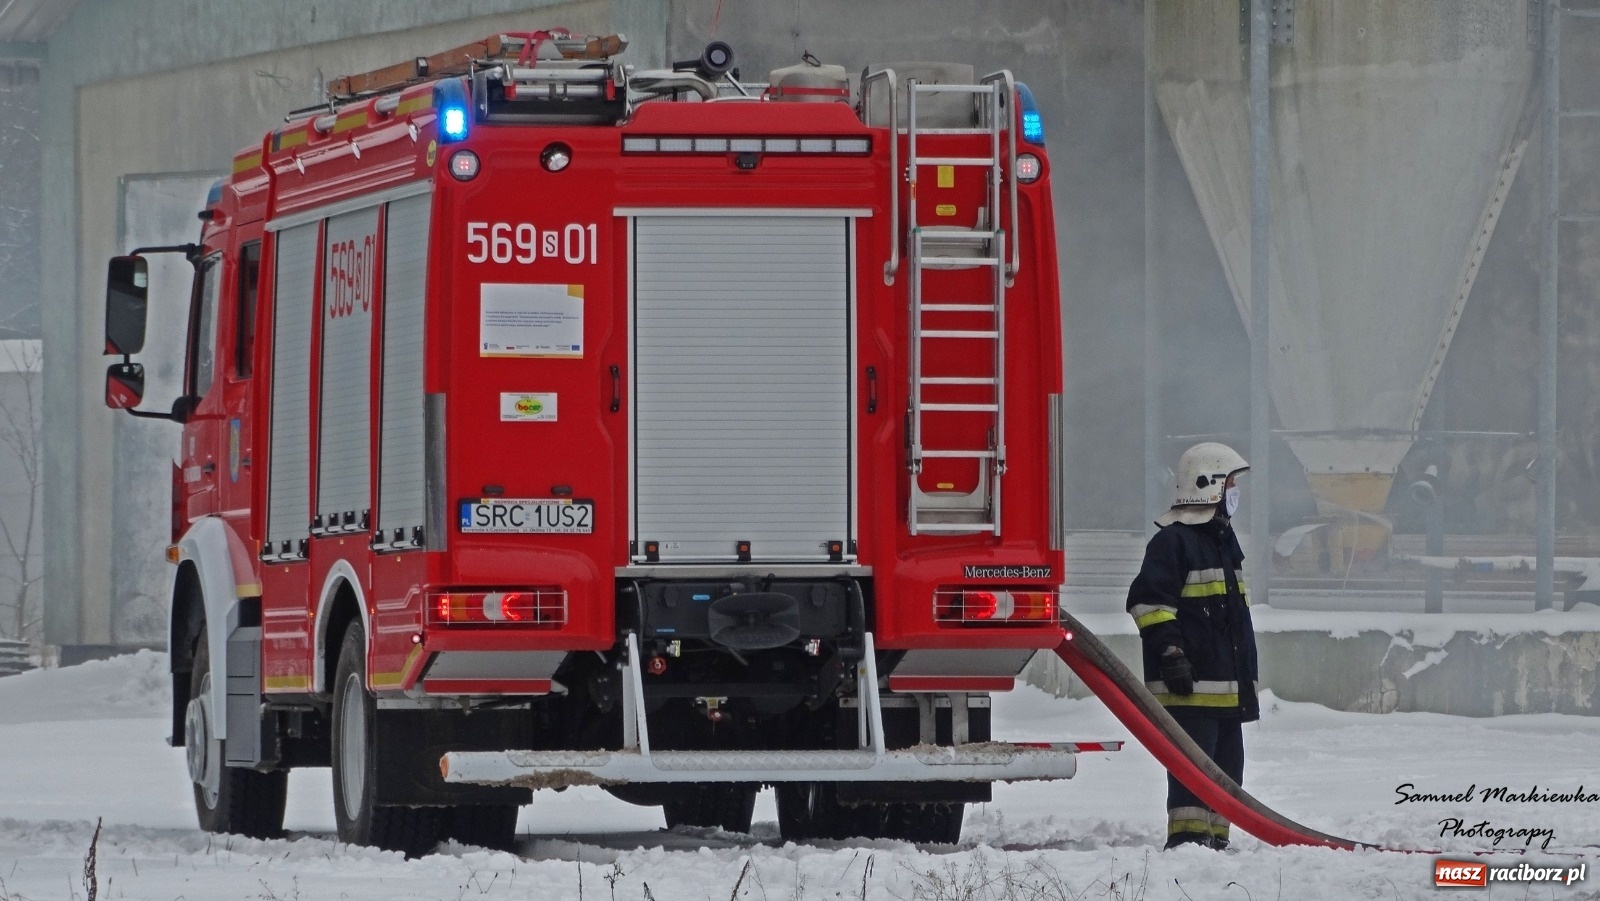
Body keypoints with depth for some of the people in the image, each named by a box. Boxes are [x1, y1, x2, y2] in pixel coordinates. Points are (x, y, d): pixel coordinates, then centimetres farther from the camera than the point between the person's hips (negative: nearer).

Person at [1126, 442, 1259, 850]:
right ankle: (1186, 839, -13)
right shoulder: (1172, 541, -10)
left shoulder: (1223, 540, 21)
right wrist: (1170, 651, -24)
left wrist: (1245, 676, 30)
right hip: (1190, 685, -10)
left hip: (1227, 686, 10)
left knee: (1226, 762, 11)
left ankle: (1216, 839, 15)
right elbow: (1148, 601, -17)